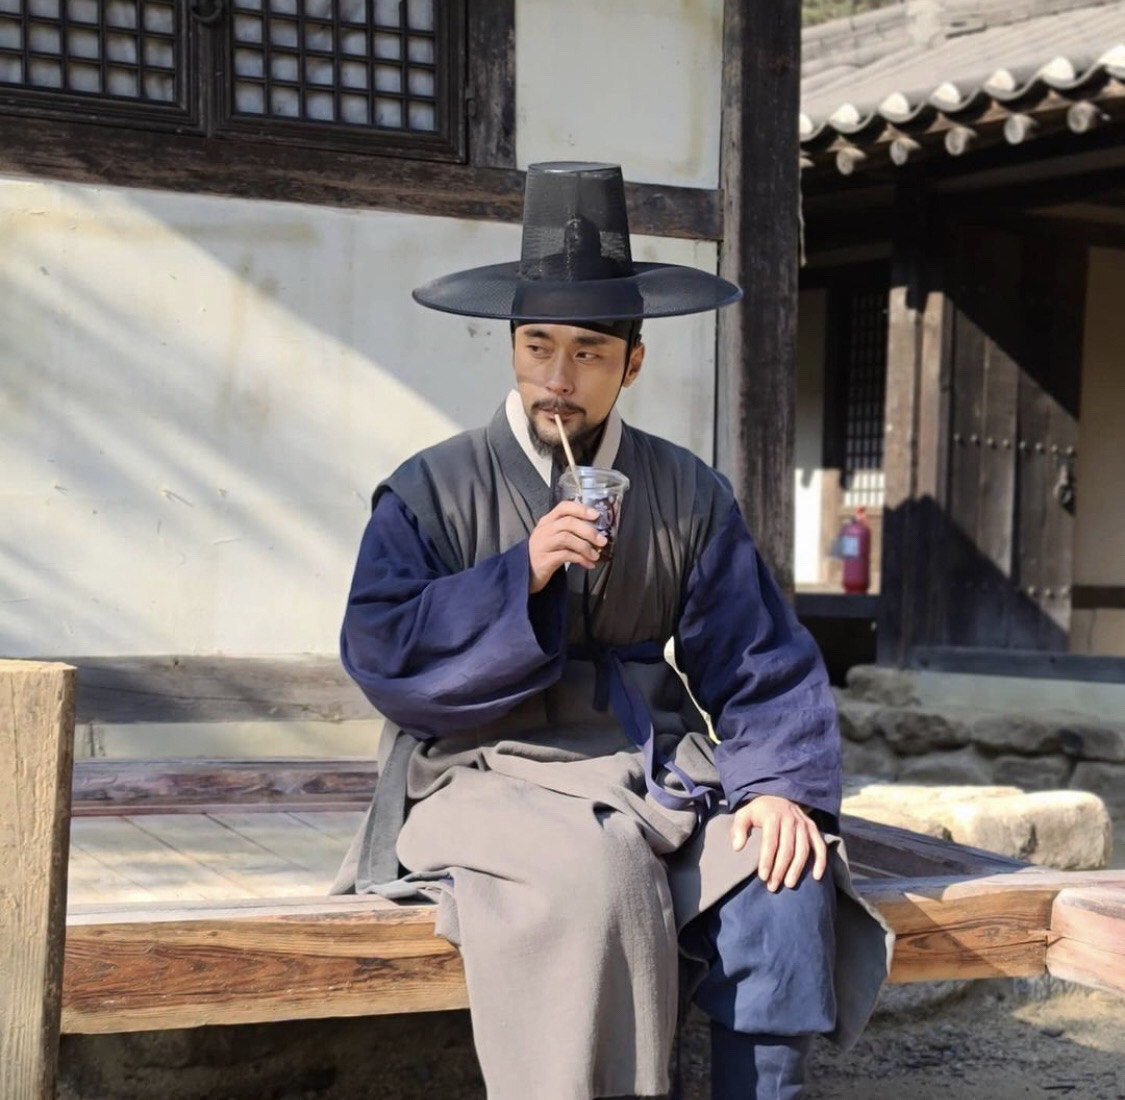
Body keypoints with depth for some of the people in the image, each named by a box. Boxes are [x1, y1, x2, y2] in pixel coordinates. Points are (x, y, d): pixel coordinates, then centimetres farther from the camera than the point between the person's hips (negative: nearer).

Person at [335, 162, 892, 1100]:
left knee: (787, 872, -22)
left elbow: (762, 666, 5)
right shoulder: (434, 491, 0)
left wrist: (780, 784, -13)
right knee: (599, 872, -33)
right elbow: (380, 654, -9)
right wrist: (520, 577, -20)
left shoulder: (690, 495, 8)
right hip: (491, 772, -3)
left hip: (654, 767, 3)